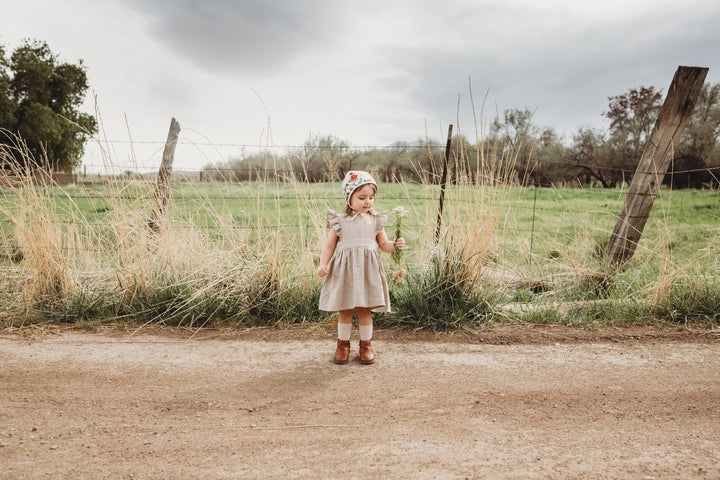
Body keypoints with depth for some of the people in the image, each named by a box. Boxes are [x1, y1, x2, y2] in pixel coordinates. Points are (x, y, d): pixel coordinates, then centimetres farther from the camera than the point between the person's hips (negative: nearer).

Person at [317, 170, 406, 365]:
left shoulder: (375, 221, 7)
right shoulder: (339, 221, 1)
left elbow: (383, 244, 13)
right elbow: (329, 245, 4)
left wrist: (395, 245, -8)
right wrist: (323, 264, -9)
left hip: (368, 271, 1)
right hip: (345, 270, -1)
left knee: (365, 310, 6)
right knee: (345, 311, 6)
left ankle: (366, 344, 22)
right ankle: (343, 344, 23)